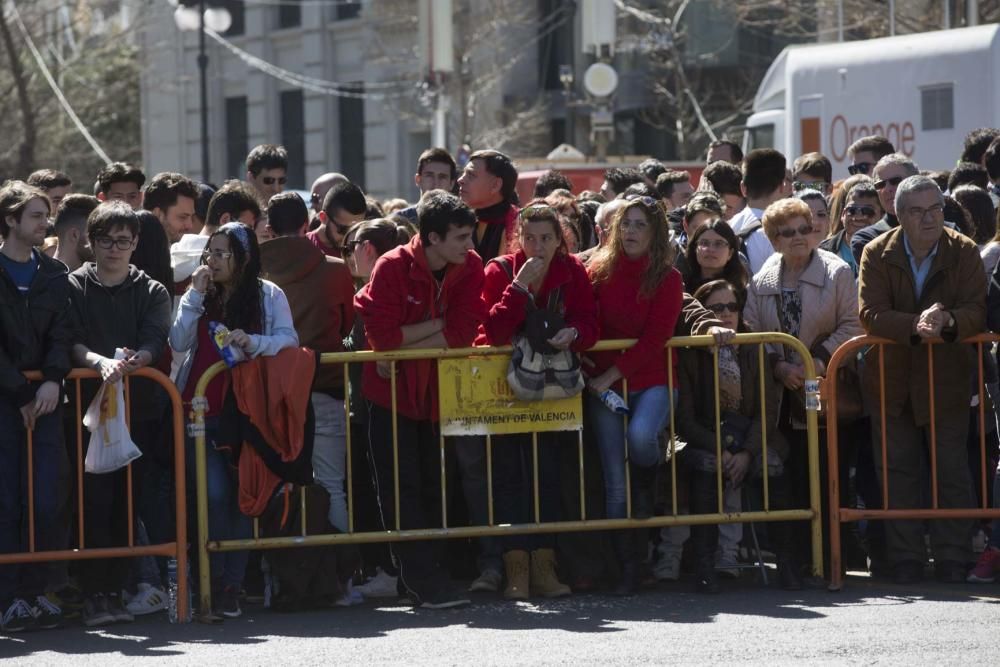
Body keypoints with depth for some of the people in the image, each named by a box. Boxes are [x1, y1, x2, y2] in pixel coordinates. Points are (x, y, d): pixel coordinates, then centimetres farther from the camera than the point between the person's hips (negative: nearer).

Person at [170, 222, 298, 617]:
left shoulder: (268, 295, 5)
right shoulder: (199, 295, 11)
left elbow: (289, 340, -4)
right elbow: (179, 342, 0)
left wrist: (252, 342, -21)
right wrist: (195, 295, -6)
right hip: (201, 410, 1)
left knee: (242, 494, 0)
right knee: (215, 492, -13)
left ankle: (232, 585, 5)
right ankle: (216, 581, -5)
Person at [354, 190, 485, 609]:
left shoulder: (470, 268, -6)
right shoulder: (392, 267, -17)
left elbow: (463, 332, -16)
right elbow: (382, 335, -25)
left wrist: (406, 346, -19)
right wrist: (439, 324, -20)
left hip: (438, 392, 4)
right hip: (392, 394, -4)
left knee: (434, 486, 8)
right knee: (402, 488, -6)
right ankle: (425, 584, -8)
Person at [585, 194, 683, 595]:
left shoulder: (667, 278, -2)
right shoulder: (600, 270, 4)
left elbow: (655, 337, -9)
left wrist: (612, 374, -14)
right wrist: (592, 370, -13)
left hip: (651, 379, -2)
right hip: (605, 382, 2)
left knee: (640, 436, -32)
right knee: (615, 482, -3)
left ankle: (647, 487, 2)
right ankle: (626, 565, 4)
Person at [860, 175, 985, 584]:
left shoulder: (964, 253, -3)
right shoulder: (877, 255, -3)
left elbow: (977, 312, -10)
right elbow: (871, 315, -13)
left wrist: (947, 321, -32)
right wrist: (915, 325, -30)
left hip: (948, 380, -1)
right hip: (891, 379, 1)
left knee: (952, 471, 0)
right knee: (898, 471, 3)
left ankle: (952, 559, 7)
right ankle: (905, 559, 10)